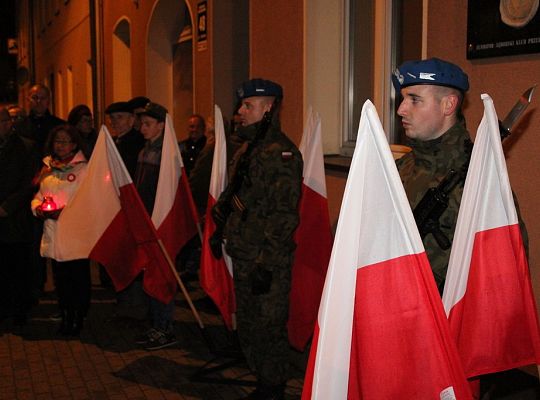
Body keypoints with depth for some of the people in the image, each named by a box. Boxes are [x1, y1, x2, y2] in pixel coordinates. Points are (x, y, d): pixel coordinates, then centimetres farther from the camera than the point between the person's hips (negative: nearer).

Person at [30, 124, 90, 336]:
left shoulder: (84, 169, -6)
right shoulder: (48, 168, 13)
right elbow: (38, 196, 18)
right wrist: (39, 208, -4)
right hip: (53, 235, 6)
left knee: (79, 278, 3)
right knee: (61, 278, 14)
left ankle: (79, 318, 16)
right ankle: (66, 317, 26)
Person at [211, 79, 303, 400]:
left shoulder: (282, 152, -16)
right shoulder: (250, 148, 14)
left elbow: (283, 215, -21)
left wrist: (266, 262, -22)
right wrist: (220, 229, 22)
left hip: (268, 261, -9)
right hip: (243, 254, 9)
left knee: (269, 327, 2)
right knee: (247, 324, 17)